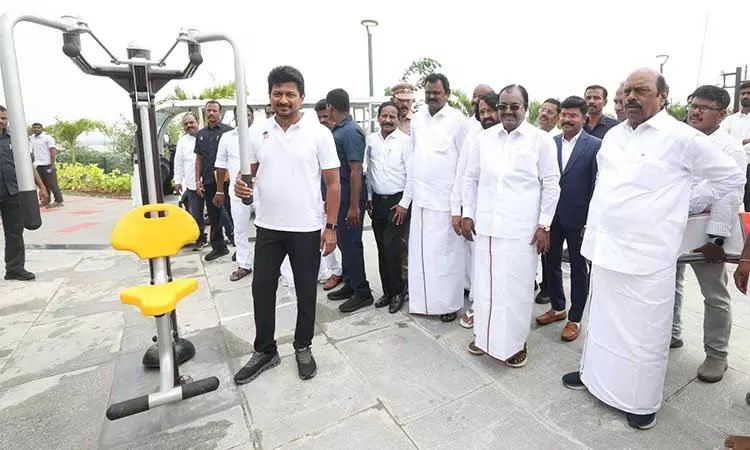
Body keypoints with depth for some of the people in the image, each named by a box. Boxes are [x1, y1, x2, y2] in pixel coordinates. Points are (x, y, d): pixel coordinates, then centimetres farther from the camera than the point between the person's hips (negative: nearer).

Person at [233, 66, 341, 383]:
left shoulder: (319, 133, -6)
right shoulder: (258, 133, 3)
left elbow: (333, 183, -5)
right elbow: (248, 171, 13)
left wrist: (331, 227, -9)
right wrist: (241, 185, -12)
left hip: (307, 229, -3)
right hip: (267, 227, 3)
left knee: (306, 291, 11)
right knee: (262, 289, 10)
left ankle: (303, 348, 31)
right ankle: (264, 351, 30)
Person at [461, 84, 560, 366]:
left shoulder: (541, 140, -2)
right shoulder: (483, 138, 6)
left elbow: (551, 184, -1)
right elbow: (471, 178, 11)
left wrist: (544, 225, -5)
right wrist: (468, 214, 5)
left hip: (522, 228, -3)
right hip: (486, 225, 3)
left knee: (517, 286, 5)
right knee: (485, 282, 11)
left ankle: (515, 342, 24)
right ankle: (485, 335, 29)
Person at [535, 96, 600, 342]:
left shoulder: (595, 146, -8)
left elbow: (596, 186, -8)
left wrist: (590, 222, -11)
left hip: (578, 219, -4)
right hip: (552, 216, 4)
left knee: (579, 269, 10)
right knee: (551, 264, 15)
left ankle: (575, 319, 24)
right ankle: (557, 308, 35)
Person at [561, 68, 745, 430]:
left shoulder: (682, 137, -9)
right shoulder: (613, 135, 8)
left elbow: (732, 177, 1)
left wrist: (686, 204, 2)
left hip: (647, 257, -5)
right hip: (605, 250, 5)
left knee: (643, 332, 8)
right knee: (603, 321, 19)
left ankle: (642, 401, 28)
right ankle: (593, 373, 38)